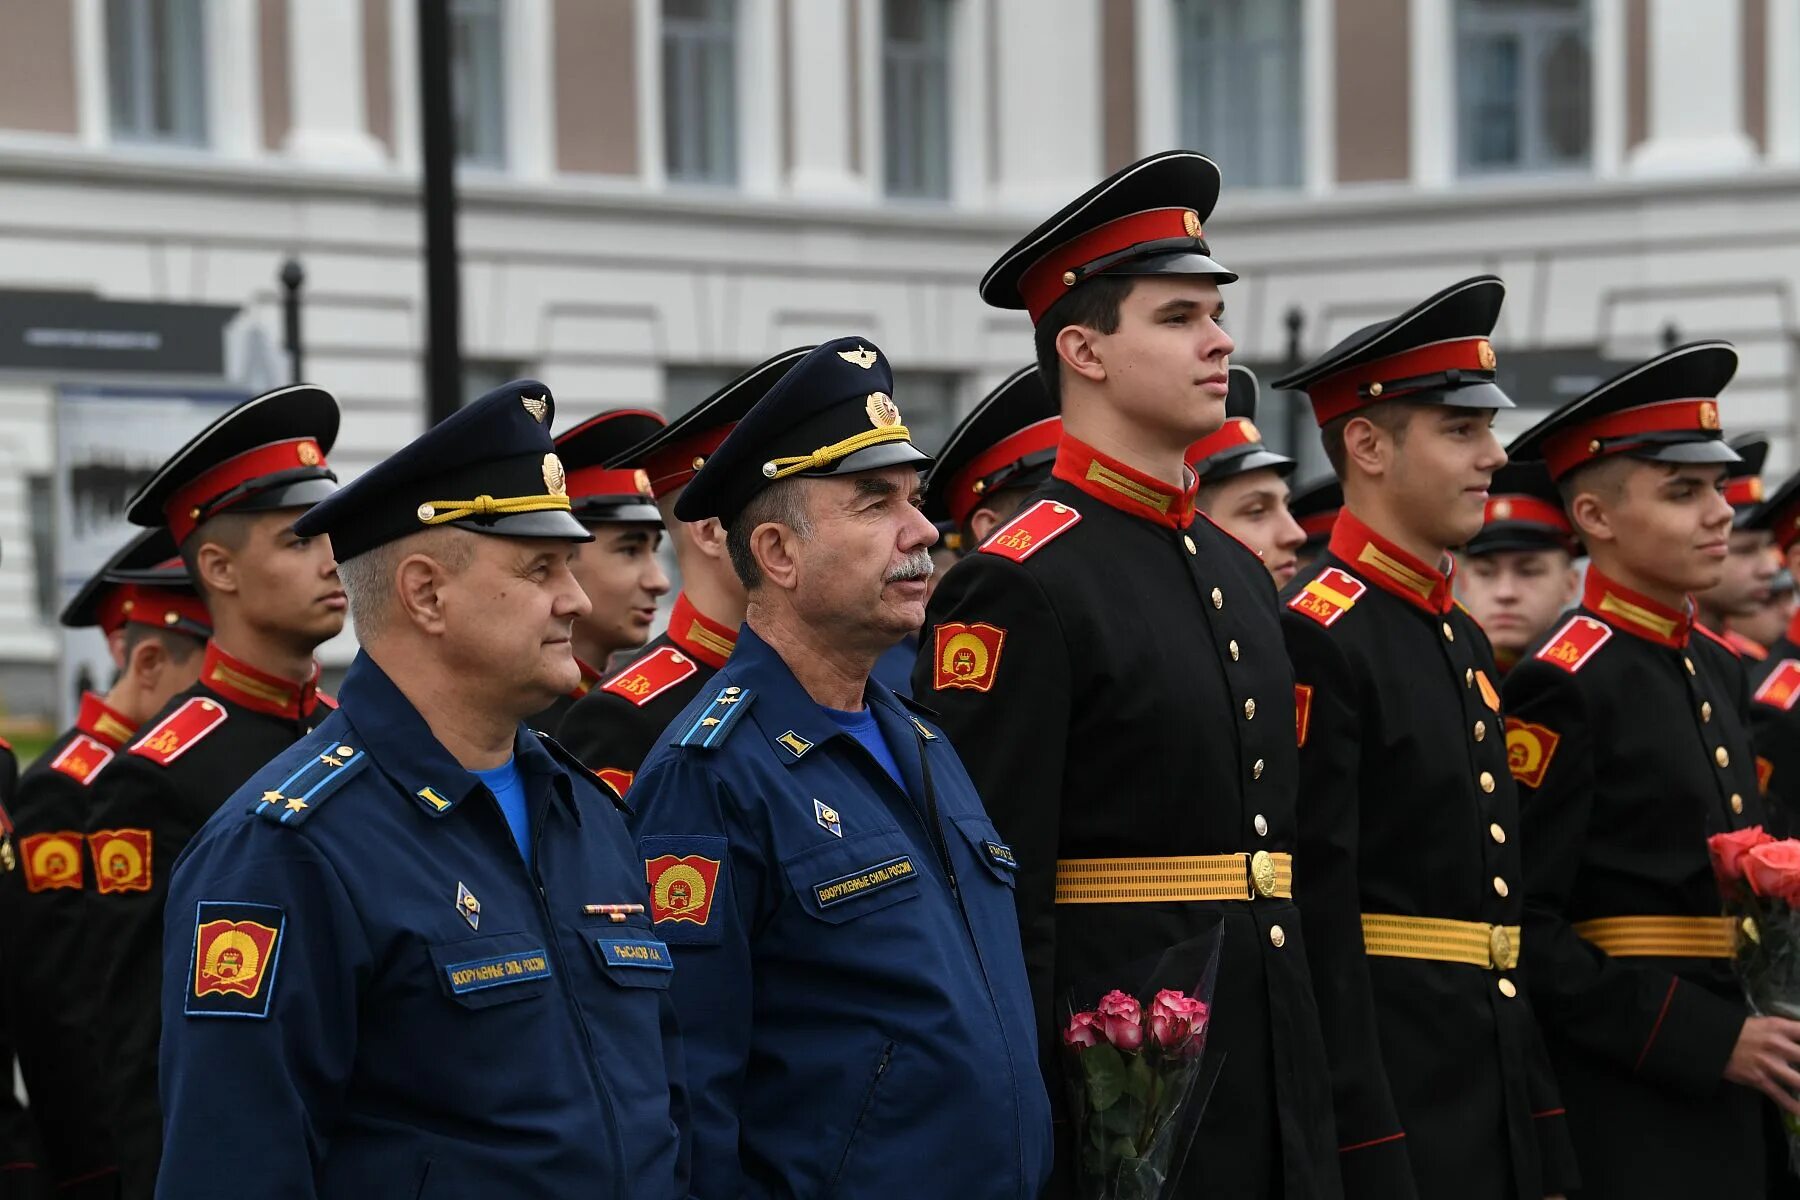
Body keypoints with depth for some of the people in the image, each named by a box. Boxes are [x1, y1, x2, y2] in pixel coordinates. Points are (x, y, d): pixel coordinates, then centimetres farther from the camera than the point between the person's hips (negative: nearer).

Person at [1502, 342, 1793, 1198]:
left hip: (1726, 1096, 8)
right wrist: (1708, 1038, -19)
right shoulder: (1563, 686, -12)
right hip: (1625, 1111, -8)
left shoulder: (1714, 668, 13)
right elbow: (1522, 928, -17)